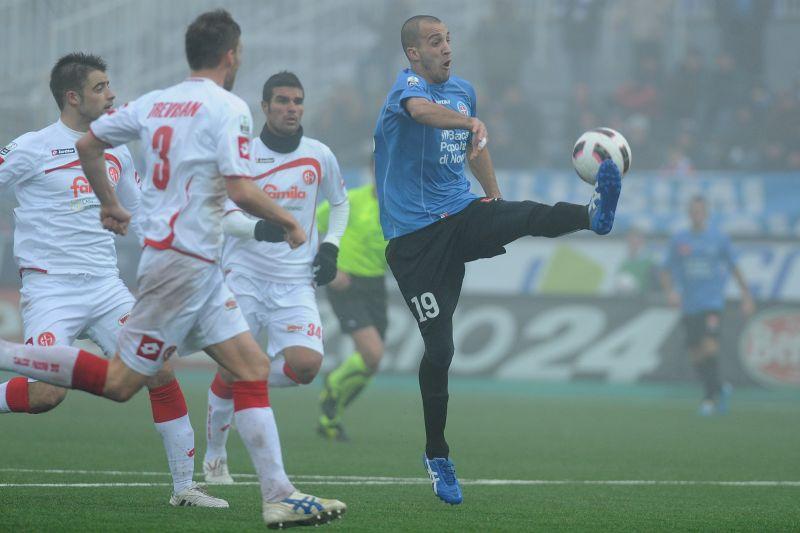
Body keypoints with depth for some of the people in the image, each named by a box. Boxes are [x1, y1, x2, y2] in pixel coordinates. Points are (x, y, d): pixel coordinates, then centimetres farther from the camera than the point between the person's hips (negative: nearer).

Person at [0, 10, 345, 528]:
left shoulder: (155, 102, 11)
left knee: (253, 367, 5)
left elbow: (87, 144, 17)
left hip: (199, 270, 9)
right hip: (186, 265, -9)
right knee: (119, 382, -6)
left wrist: (110, 204, 31)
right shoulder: (228, 108, -12)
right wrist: (289, 221, -3)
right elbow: (241, 190, -19)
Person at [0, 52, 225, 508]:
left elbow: (139, 218, 24)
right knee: (46, 394, -23)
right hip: (51, 289, -5)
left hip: (106, 289, 5)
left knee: (162, 372, -8)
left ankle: (185, 486, 1)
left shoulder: (116, 153, 12)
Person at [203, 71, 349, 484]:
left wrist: (330, 246, 8)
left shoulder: (320, 156, 6)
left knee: (306, 364, -19)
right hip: (244, 278, -2)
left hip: (296, 283, 2)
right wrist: (258, 227, -28)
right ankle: (215, 456, 17)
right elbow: (223, 216, -8)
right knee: (232, 369, -5)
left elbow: (340, 203, 23)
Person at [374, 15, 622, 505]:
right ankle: (437, 456, 7)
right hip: (414, 236, -5)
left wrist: (496, 199, 29)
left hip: (463, 216, 5)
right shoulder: (408, 86, -10)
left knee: (529, 215, -28)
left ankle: (595, 215, -58)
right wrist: (473, 123, -55)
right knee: (439, 347, -7)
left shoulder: (463, 90, 13)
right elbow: (422, 110, -37)